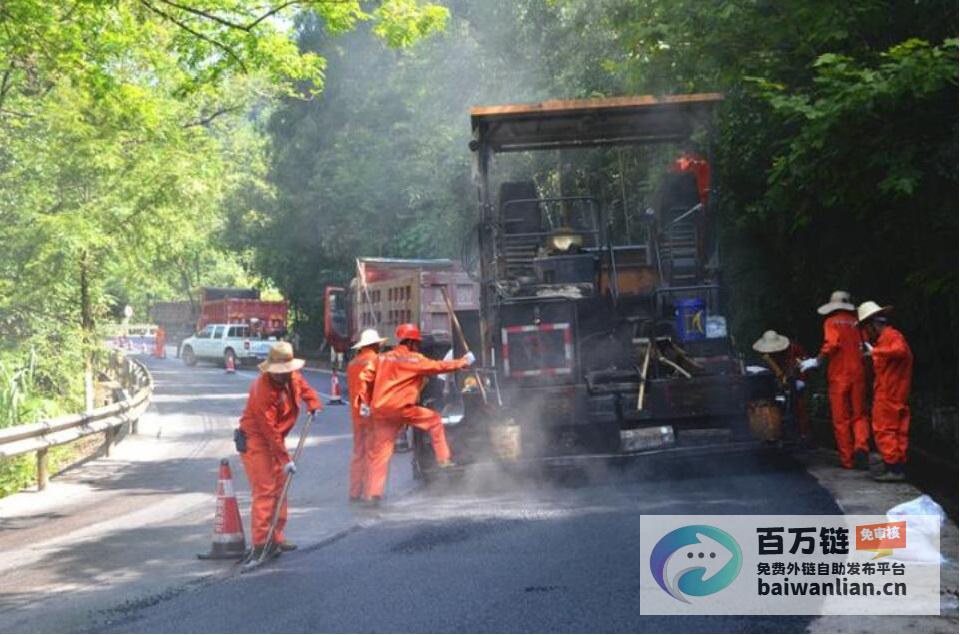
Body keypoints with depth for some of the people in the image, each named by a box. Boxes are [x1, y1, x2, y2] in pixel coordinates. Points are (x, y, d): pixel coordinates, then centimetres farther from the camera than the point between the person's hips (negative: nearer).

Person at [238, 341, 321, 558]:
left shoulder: (293, 377, -3)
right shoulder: (262, 389, -28)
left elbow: (305, 388, 23)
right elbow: (269, 429, -27)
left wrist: (313, 404, 2)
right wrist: (285, 459, -25)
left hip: (275, 439, 9)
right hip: (255, 441, -9)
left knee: (279, 488, 12)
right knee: (264, 490, -13)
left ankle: (276, 537, 21)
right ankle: (261, 543, -12)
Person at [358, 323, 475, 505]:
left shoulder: (382, 358, 15)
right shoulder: (415, 359, 1)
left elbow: (366, 376, 9)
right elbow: (439, 366, 5)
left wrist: (364, 401, 12)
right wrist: (464, 362, 18)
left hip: (380, 410, 5)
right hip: (402, 408, -5)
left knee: (379, 451, 7)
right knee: (434, 421, 16)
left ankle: (373, 493, 3)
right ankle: (443, 460, 15)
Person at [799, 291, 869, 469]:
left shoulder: (831, 322, -1)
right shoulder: (856, 322, 7)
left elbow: (831, 344, -15)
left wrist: (816, 361, -6)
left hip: (838, 375, -2)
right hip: (858, 374, 2)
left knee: (841, 419, 4)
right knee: (860, 415, 9)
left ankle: (847, 459, 4)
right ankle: (861, 447, -16)